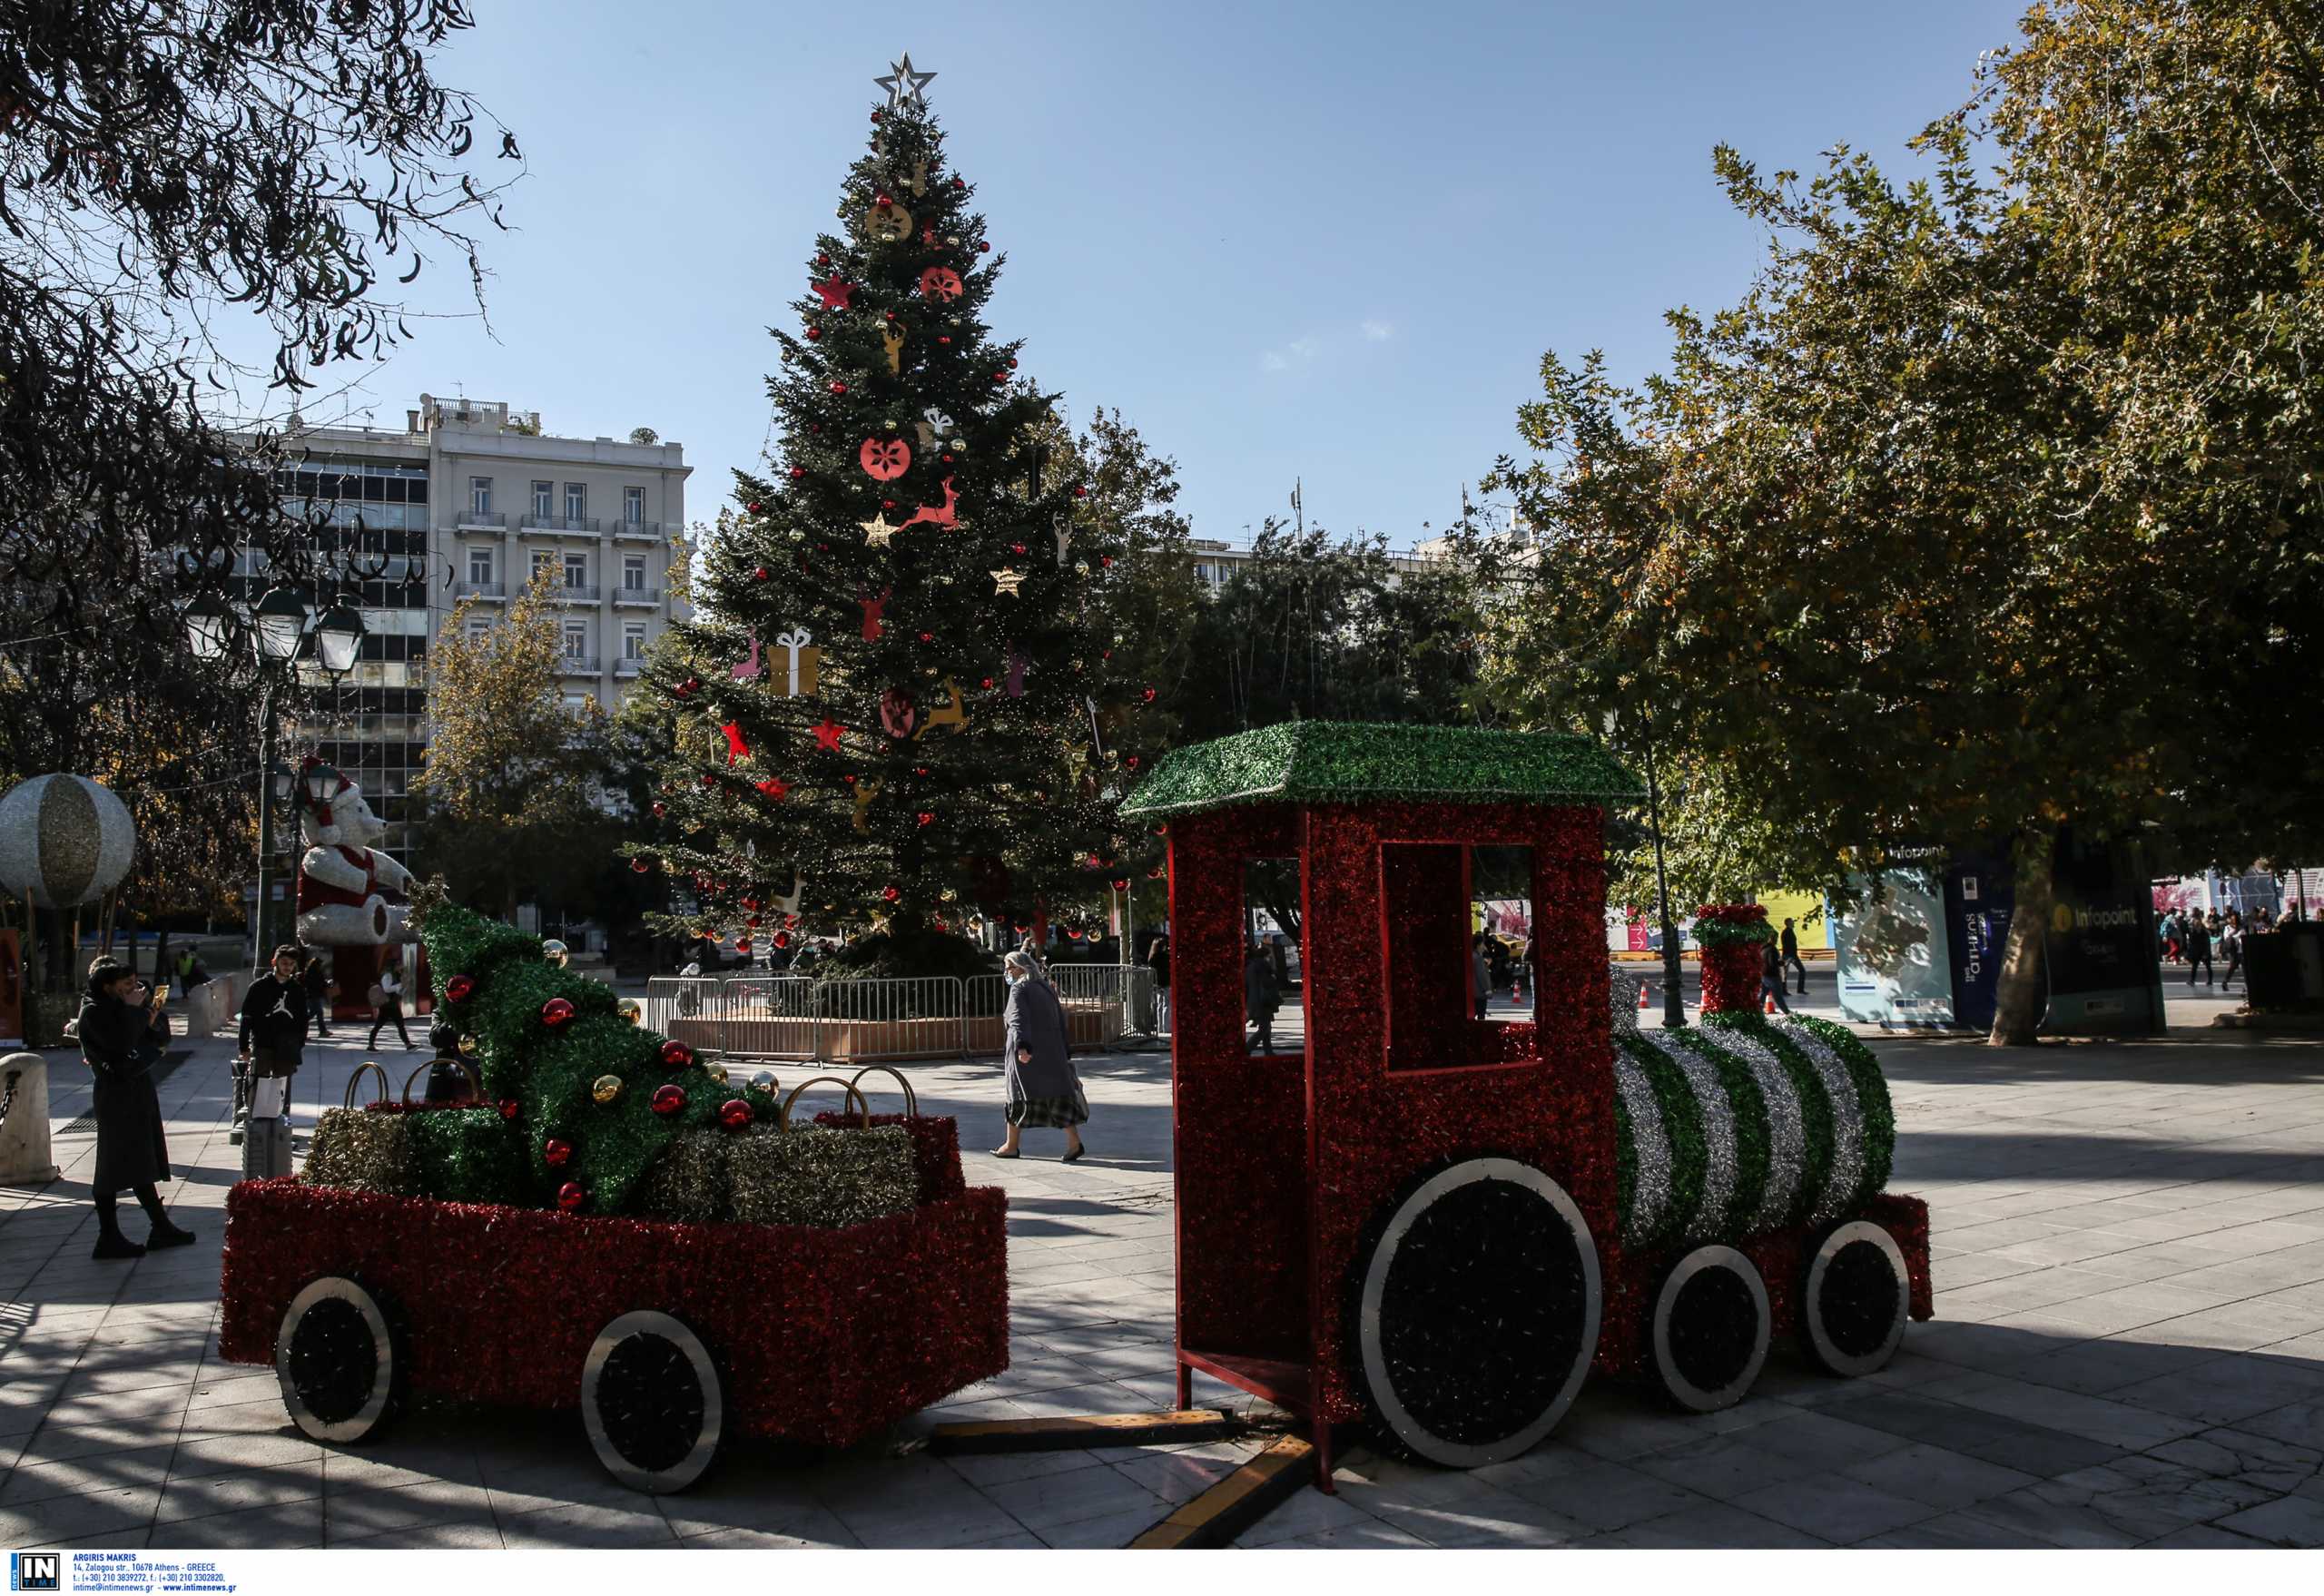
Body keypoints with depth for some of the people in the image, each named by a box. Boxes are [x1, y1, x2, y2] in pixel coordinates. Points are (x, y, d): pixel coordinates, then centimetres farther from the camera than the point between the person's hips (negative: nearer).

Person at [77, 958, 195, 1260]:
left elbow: (162, 1036, 13)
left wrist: (152, 1020, -7)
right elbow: (121, 1043, -26)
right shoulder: (92, 1012, -11)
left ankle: (162, 1228, 18)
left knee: (142, 1164, 13)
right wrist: (133, 1011, -17)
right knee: (114, 1166, -4)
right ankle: (109, 1238, 2)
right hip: (116, 1095, -8)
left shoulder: (124, 1006, 12)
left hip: (139, 1091, 8)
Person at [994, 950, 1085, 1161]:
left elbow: (1018, 1019, -21)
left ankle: (1011, 1146, 15)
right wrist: (1065, 1050, 19)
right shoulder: (1046, 988, 15)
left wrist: (1021, 1045, -33)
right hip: (1052, 1050, 6)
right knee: (1058, 1091, 3)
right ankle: (1074, 1142, -6)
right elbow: (1060, 1019, 16)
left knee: (1019, 1093, 5)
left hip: (1026, 1052, -6)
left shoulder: (1019, 989, -5)